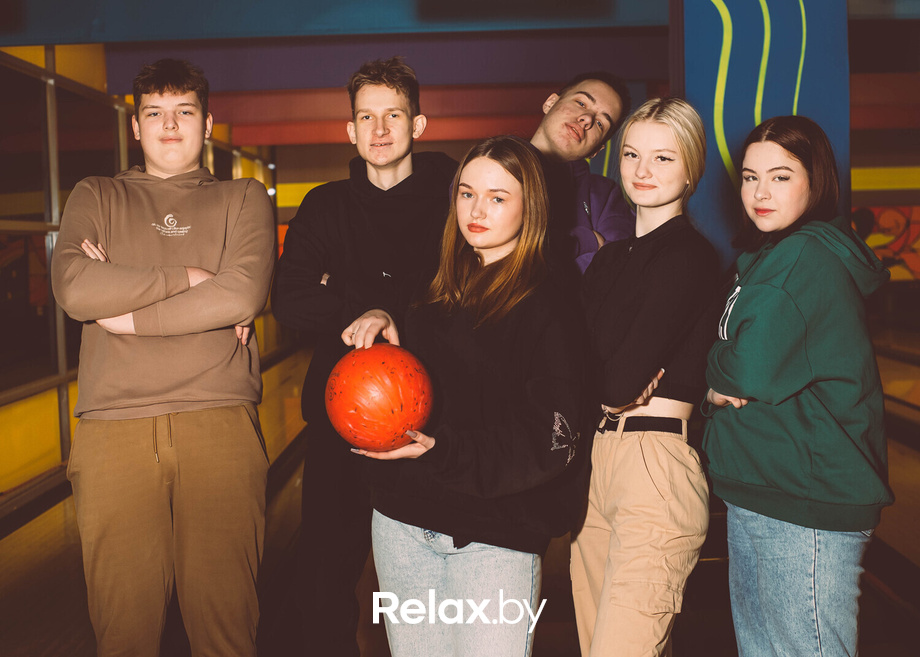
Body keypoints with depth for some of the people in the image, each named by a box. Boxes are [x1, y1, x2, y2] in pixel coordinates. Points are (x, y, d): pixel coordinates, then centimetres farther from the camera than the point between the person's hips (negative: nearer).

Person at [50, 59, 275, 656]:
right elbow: (73, 288, -2)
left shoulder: (244, 198, 15)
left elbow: (243, 296, -4)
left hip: (220, 425, -1)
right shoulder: (97, 197, 18)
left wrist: (122, 310, -2)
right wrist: (190, 277, -2)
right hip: (115, 425, 1)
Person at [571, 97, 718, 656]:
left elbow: (620, 382, -17)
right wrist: (629, 379, -8)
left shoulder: (691, 255, -9)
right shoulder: (611, 258, 15)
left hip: (656, 466, -8)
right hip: (595, 459, 8)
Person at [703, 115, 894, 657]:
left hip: (806, 509, -10)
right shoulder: (768, 255, 16)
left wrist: (714, 367, -4)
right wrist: (722, 383, -4)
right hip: (760, 492, 10)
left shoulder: (805, 257, -16)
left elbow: (753, 373, -24)